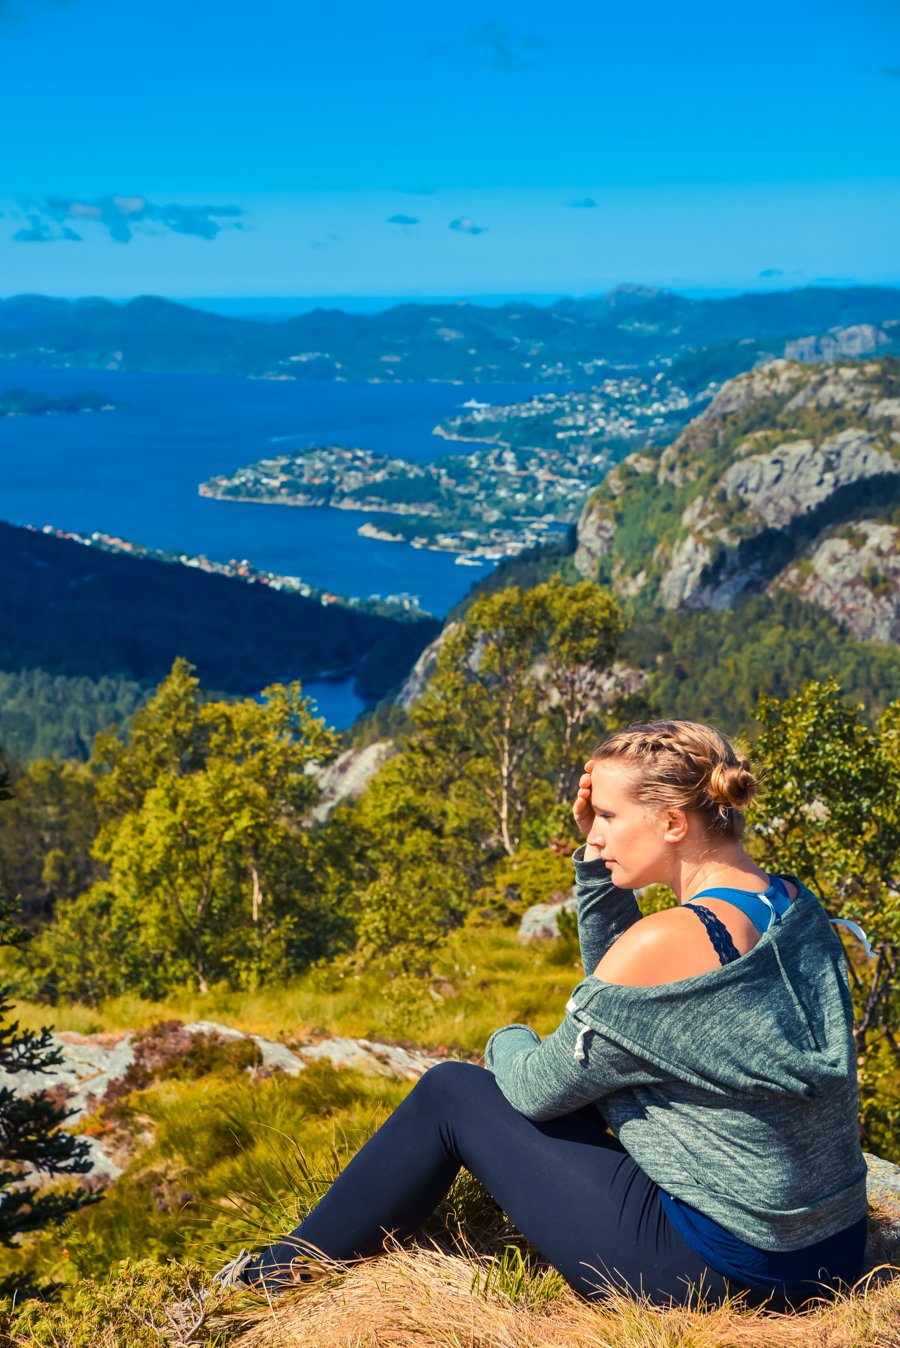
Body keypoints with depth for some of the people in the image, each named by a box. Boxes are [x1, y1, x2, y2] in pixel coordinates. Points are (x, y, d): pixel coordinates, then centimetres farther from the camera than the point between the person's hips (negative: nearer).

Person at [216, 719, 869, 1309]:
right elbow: (618, 989, 14)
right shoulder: (793, 903, 2)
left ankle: (276, 1277, 23)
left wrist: (508, 1042, 11)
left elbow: (538, 1088, -12)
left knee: (451, 1094, 4)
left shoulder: (670, 940, -25)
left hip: (718, 1269, -8)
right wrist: (597, 857, 2)